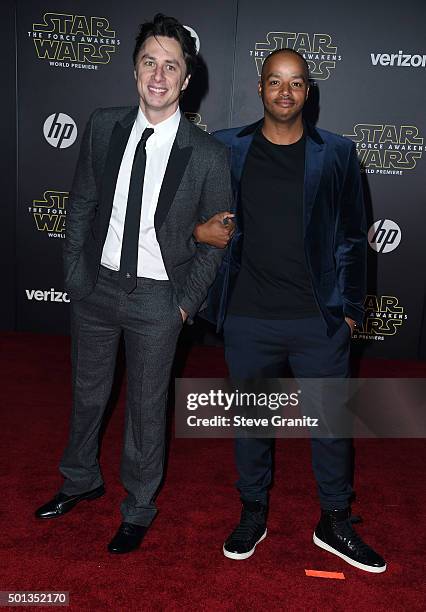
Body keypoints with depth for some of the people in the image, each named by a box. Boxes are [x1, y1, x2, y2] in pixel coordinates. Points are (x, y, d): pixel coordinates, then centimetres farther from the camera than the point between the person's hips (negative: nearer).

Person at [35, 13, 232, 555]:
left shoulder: (208, 155, -12)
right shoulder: (103, 128, -3)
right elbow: (81, 205, 5)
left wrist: (186, 303, -7)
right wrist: (74, 275, 1)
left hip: (158, 300, -3)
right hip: (96, 287, 4)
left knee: (146, 407, 12)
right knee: (87, 393, 21)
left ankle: (138, 507, 36)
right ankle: (81, 480, 47)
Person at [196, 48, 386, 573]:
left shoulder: (336, 154, 2)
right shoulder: (226, 150, 2)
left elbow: (351, 236, 6)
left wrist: (350, 307, 4)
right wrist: (197, 229, -8)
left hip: (320, 318, 0)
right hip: (248, 317, 0)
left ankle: (334, 522, 32)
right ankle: (253, 515, 35)